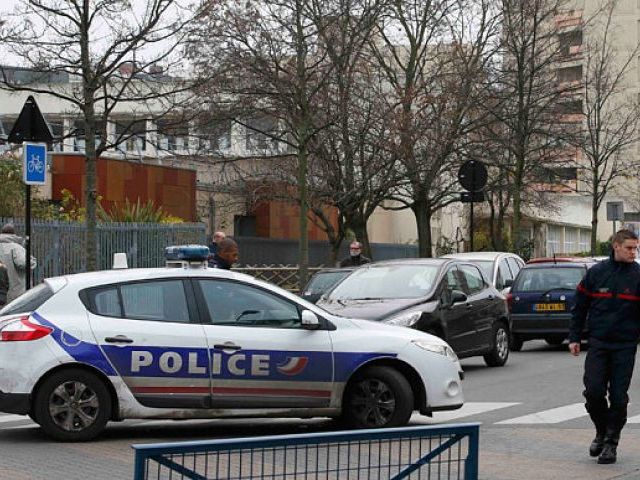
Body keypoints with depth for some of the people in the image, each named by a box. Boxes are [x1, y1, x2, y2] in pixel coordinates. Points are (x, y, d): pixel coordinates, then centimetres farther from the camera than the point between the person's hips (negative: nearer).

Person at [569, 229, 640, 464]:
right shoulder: (596, 272, 2)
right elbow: (580, 307, 8)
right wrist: (574, 337, 5)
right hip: (598, 343, 1)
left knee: (618, 396, 0)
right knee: (593, 390, -6)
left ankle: (611, 441, 12)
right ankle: (602, 432, 18)